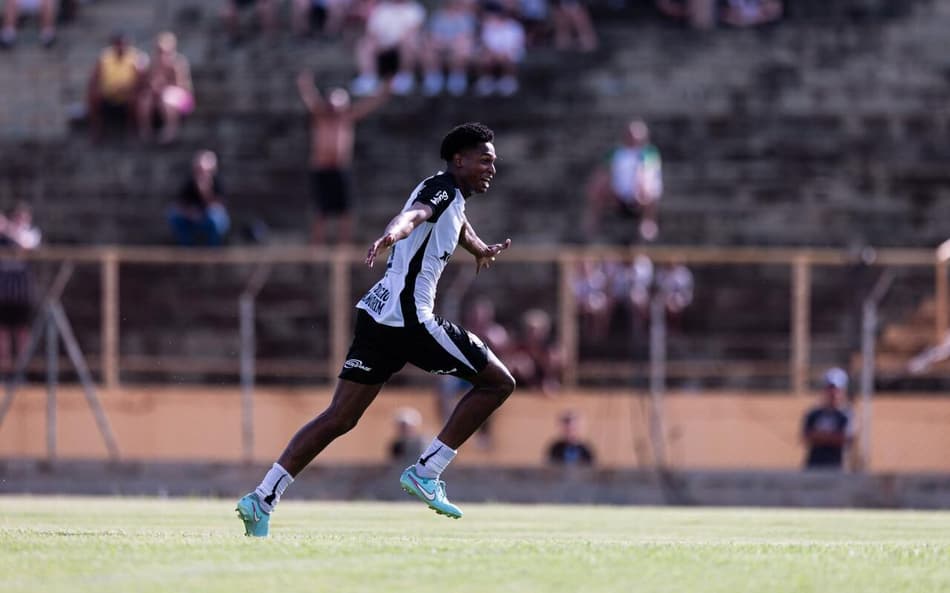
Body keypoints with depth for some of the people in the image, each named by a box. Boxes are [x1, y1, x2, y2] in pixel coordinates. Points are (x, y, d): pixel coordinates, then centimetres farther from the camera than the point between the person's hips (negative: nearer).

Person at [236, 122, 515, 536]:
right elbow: (414, 214, -31)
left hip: (379, 316, 9)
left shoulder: (450, 195, 23)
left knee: (339, 418, 5)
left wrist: (480, 249, 62)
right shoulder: (443, 189, -7)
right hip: (409, 317, -9)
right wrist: (393, 233, -50)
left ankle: (262, 499, -5)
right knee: (498, 381, 1)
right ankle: (426, 472, -2)